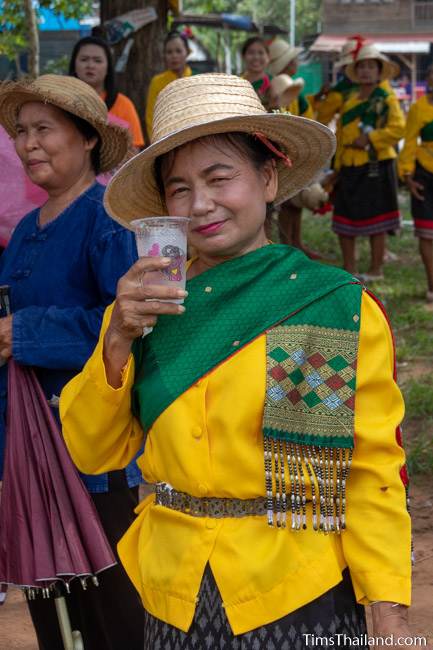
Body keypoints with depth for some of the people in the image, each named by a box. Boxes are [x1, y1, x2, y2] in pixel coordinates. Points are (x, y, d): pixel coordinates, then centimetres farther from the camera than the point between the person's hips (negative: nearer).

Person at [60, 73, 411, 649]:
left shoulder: (342, 311, -8)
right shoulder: (147, 306, 3)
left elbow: (374, 471, -7)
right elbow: (93, 452, 1)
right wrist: (119, 338, -12)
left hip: (299, 599, -3)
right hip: (174, 595, 3)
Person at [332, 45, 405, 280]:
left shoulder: (387, 99, -1)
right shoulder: (349, 102, 16)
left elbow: (398, 128, -15)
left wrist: (369, 139, -18)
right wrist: (338, 166, 14)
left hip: (377, 165, -6)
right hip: (350, 168, 6)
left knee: (376, 220, 1)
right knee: (344, 219, 6)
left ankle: (376, 269, 11)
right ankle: (349, 269, 17)